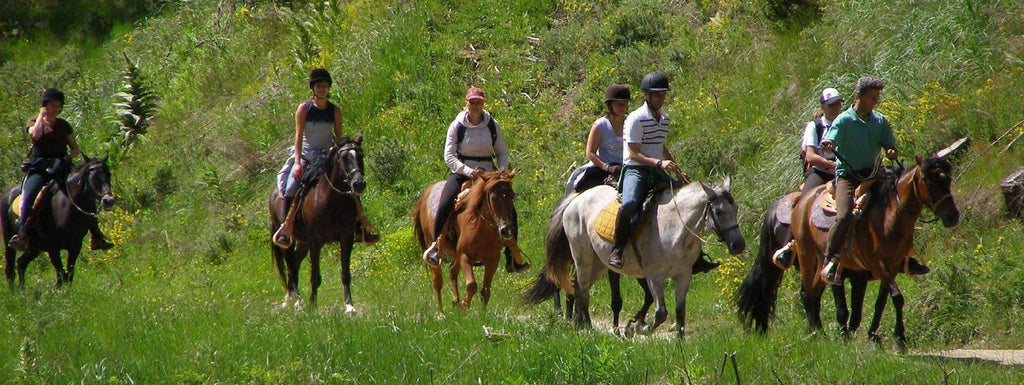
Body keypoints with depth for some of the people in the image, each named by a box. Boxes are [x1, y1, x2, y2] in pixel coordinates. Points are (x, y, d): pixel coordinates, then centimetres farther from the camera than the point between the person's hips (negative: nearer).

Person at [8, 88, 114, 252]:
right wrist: (42, 115, -5)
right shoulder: (34, 122, 7)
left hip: (60, 168, 3)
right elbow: (35, 134, -17)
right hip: (39, 168, -3)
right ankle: (21, 235, -36)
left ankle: (96, 237, -10)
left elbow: (76, 149, 19)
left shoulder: (64, 126, 16)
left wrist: (70, 155, -4)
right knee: (29, 196, -30)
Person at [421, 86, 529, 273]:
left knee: (509, 211, -7)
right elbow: (449, 156, -8)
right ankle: (435, 246, -5)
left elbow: (502, 152, 9)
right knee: (444, 206, -26)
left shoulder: (493, 126, 1)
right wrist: (468, 171, -23)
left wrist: (502, 172, -10)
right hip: (462, 173, -2)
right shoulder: (457, 126, -5)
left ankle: (512, 260, 3)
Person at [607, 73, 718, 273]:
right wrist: (659, 163, -28)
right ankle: (617, 251, -22)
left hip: (657, 173, 8)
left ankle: (695, 256, 11)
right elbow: (634, 153, -16)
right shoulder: (636, 119, -12)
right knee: (629, 204, -36)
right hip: (635, 170, -8)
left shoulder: (664, 119, 13)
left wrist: (679, 172, 27)